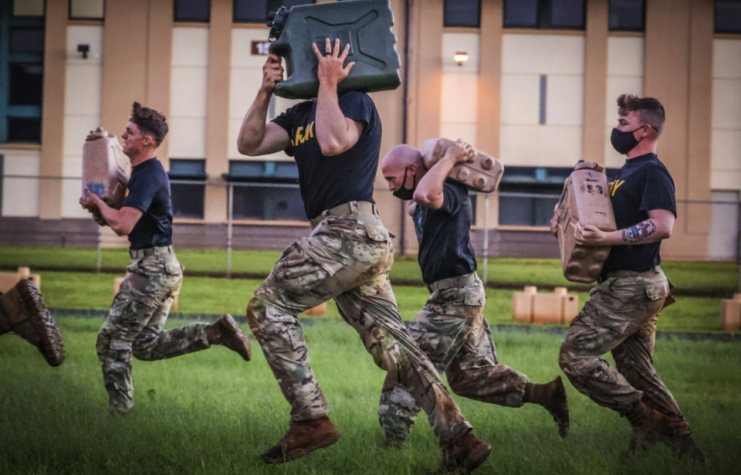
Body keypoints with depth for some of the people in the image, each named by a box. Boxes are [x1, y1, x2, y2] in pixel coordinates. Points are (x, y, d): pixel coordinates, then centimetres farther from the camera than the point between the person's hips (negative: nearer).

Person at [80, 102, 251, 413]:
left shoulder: (148, 176, -17)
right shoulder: (146, 172, 15)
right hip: (165, 269, 10)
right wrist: (100, 208, 7)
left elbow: (123, 225, -26)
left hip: (152, 269, -10)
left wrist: (97, 202, -9)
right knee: (147, 346, 13)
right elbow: (129, 220, 25)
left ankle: (119, 410, 3)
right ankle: (216, 332, 6)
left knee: (112, 341, -2)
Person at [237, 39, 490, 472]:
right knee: (391, 343, 3)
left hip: (349, 229, -9)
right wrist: (266, 91, 2)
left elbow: (333, 142, -22)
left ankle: (311, 420, -12)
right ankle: (459, 439, -1)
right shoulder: (301, 114, 23)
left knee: (267, 305, -7)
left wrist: (327, 83, -11)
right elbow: (249, 144, 13)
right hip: (361, 241, 9)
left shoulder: (354, 99, -2)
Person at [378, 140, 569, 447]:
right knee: (473, 373, 12)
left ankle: (392, 441, -10)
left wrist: (449, 158, -27)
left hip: (455, 295, -11)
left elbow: (426, 193, -41)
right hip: (463, 294, 11)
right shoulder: (422, 204, 14)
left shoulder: (449, 193, -16)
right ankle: (545, 394, 9)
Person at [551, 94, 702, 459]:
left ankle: (645, 420, -7)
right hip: (630, 284, 10)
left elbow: (662, 225, -26)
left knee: (575, 355, -12)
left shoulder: (652, 172, -12)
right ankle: (680, 439, 14)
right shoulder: (626, 173, 18)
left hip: (633, 285, -10)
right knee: (636, 371, 12)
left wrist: (604, 238, -33)